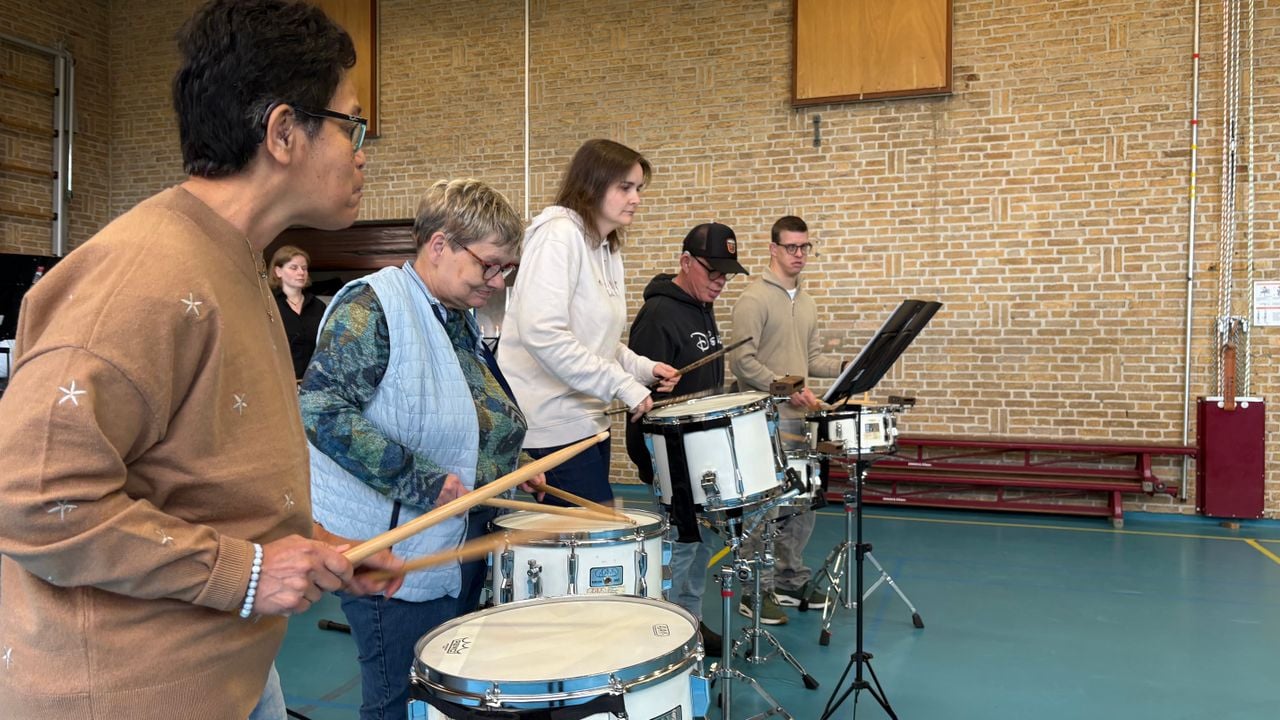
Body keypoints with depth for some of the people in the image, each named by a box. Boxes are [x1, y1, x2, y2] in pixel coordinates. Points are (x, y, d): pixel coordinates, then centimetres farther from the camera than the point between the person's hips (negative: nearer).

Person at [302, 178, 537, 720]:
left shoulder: (462, 319, 10)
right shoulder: (371, 306, -18)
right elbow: (320, 409, -28)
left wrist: (510, 464, 8)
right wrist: (419, 482, -27)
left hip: (463, 549, 9)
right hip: (398, 558, -9)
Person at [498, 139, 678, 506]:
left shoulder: (609, 249, 15)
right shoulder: (558, 234, -14)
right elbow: (542, 333, -26)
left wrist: (644, 368, 5)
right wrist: (623, 385, -21)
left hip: (586, 416, 9)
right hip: (554, 422, -9)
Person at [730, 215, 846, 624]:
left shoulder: (806, 304, 18)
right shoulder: (754, 299, -9)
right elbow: (741, 362, -15)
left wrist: (847, 366, 2)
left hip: (800, 420, 8)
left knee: (804, 506, 13)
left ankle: (791, 581, 26)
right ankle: (758, 591, 7)